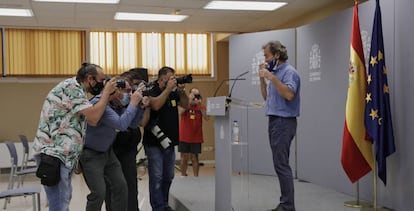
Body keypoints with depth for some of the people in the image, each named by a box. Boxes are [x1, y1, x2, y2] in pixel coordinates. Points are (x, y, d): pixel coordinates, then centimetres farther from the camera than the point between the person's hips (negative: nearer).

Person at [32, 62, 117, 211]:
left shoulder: (75, 89, 17)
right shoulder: (71, 87, -14)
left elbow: (90, 115, 16)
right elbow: (94, 118, -20)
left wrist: (108, 94, 10)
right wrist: (107, 92, -10)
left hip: (62, 153, 11)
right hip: (53, 153, -11)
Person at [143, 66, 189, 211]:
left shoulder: (173, 92, 8)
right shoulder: (152, 91, -9)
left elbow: (185, 105, 14)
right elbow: (156, 105, -26)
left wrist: (181, 90, -1)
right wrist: (168, 89, -18)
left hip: (169, 141, 7)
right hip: (154, 143, -7)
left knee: (168, 177, 14)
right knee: (156, 178, -5)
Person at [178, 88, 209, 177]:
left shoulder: (201, 107, 3)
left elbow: (206, 118, -12)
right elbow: (180, 112, -19)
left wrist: (200, 105, -19)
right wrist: (189, 101, -24)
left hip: (196, 138, 0)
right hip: (184, 137, 0)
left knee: (194, 158, 3)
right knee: (184, 158, 7)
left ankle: (196, 177, 9)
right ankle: (183, 176, 18)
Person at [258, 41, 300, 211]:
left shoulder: (289, 71, -10)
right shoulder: (275, 72, 17)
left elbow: (289, 94, -25)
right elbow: (266, 97, 21)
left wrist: (272, 78, -23)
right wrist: (262, 78, 10)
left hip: (284, 122, -10)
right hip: (274, 121, 10)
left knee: (281, 165, -10)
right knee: (280, 164, 11)